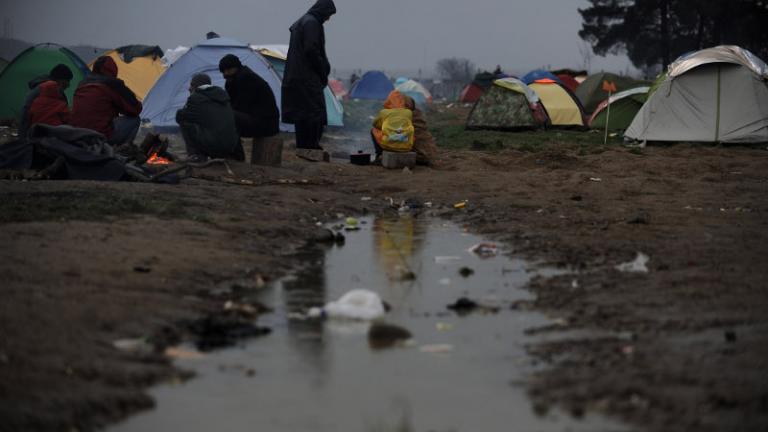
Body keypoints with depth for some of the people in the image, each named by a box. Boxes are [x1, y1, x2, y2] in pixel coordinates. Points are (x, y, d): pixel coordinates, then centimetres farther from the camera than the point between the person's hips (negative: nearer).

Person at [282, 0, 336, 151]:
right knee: (314, 111, -9)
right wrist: (323, 72, -10)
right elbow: (311, 50, -20)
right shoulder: (312, 23, -12)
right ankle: (312, 146, -13)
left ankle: (302, 147, 14)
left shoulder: (301, 22, 20)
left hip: (295, 75, 10)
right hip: (308, 77, -10)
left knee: (300, 113, 11)